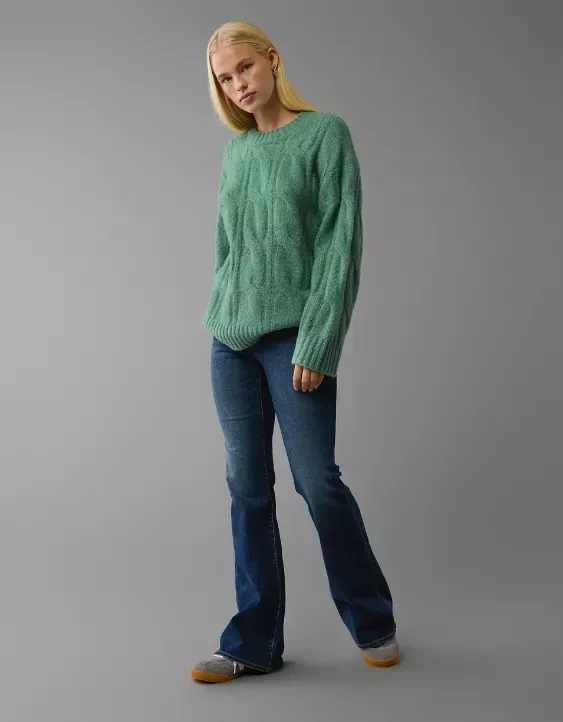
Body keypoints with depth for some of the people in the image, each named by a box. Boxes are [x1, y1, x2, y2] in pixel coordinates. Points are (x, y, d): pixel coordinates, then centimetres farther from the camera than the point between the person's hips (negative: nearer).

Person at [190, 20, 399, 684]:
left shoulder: (325, 133, -2)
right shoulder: (236, 150, 15)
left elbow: (341, 243, -9)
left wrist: (317, 341, -14)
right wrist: (218, 317, 13)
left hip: (292, 338, -5)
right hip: (230, 338, 5)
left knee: (317, 480, -1)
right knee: (247, 487, 6)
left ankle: (373, 622, 21)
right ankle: (253, 643, 16)